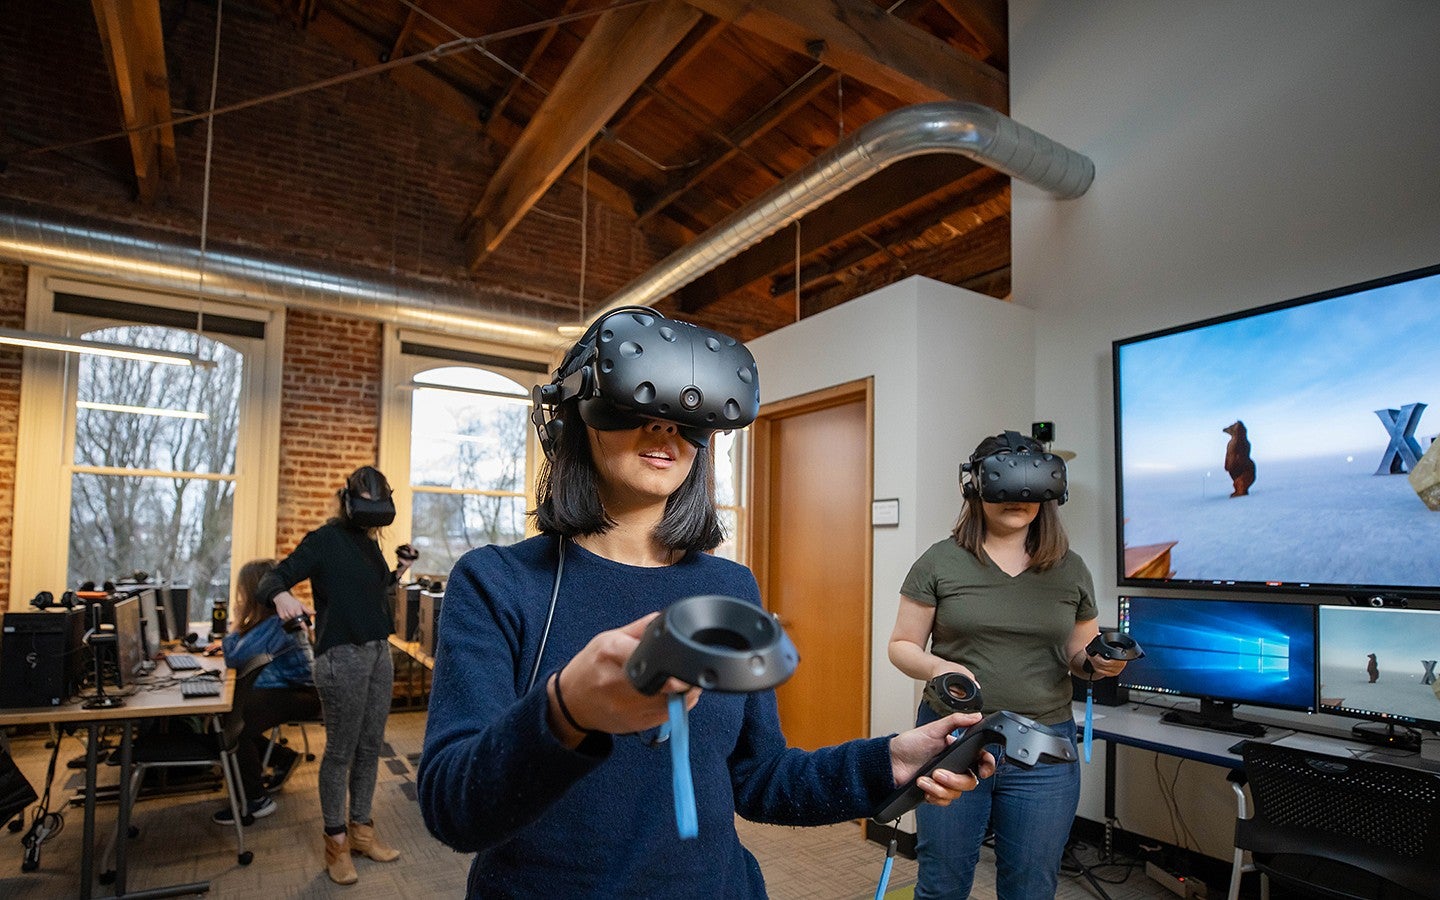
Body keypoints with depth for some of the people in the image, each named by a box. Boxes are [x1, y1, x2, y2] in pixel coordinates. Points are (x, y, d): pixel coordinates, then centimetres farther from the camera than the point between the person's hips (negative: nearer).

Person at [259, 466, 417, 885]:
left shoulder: (370, 543, 11)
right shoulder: (325, 540, -10)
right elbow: (275, 577, -15)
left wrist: (398, 572, 6)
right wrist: (282, 596, -37)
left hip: (379, 652, 7)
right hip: (342, 656, -7)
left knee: (370, 746, 14)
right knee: (340, 750, 3)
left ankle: (360, 828, 29)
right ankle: (336, 842, 18)